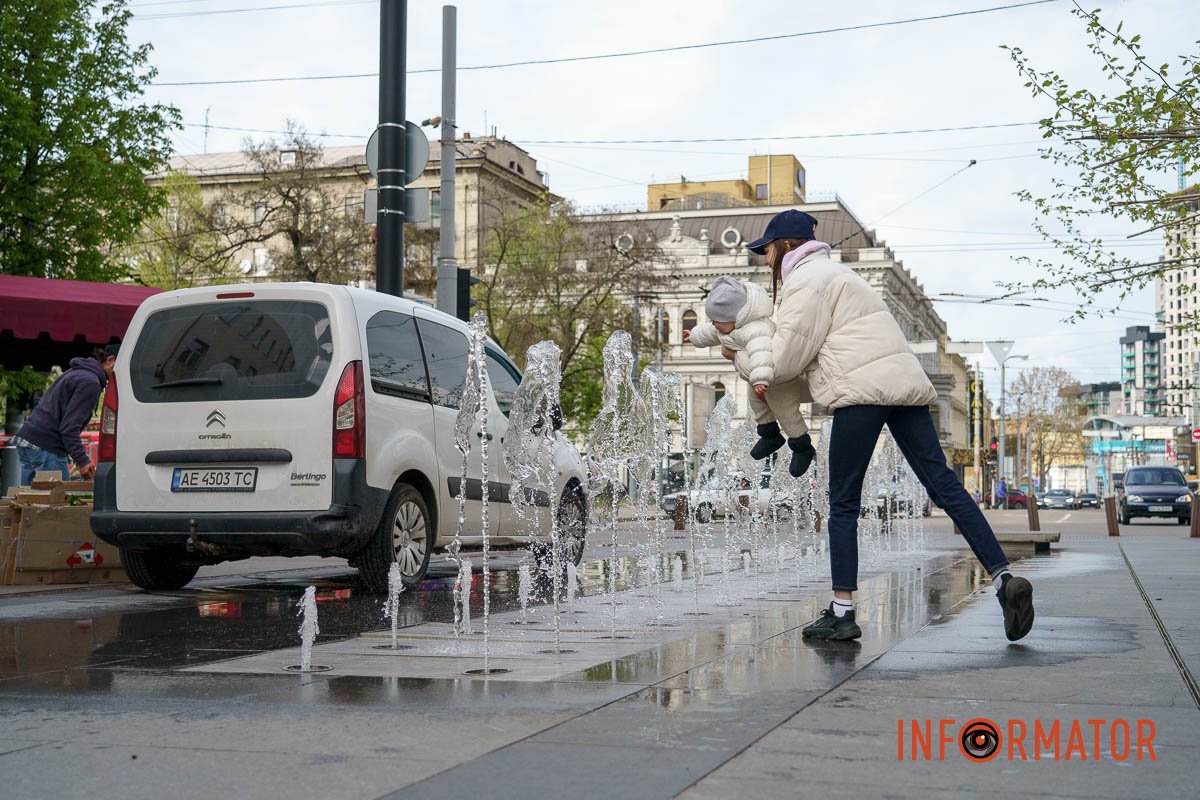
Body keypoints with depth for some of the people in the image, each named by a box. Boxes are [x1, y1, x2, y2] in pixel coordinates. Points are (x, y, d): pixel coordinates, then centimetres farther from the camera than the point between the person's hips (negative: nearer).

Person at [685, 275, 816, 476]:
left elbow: (760, 352, -63)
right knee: (758, 404, 25)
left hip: (780, 378, -10)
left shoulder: (755, 329, -44)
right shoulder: (731, 322, -10)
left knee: (785, 411, 2)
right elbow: (713, 331, 14)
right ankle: (770, 436, 47)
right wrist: (695, 335, 31)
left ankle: (803, 448, 21)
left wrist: (760, 379, -78)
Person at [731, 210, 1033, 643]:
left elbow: (786, 360, -6)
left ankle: (842, 611, 1)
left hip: (863, 388, -9)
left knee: (843, 503, -1)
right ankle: (1004, 578, -8)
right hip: (903, 381, 9)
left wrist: (742, 358, 12)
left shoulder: (805, 281, -2)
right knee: (942, 482, 2)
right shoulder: (831, 271, 30)